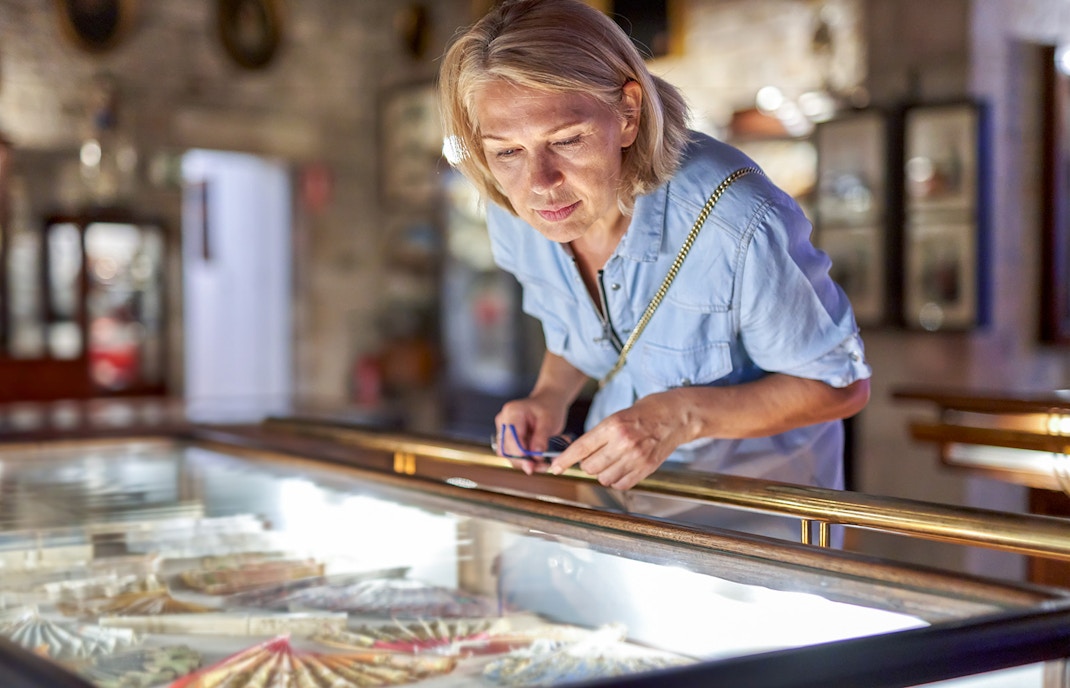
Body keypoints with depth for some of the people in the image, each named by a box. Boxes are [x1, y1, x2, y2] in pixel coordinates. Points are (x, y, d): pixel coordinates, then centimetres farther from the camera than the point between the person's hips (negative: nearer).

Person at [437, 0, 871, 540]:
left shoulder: (737, 227, -34)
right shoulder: (513, 217, -16)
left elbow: (842, 385, -19)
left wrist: (684, 415, -30)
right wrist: (551, 395, -13)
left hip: (759, 472, -2)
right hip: (617, 474, 3)